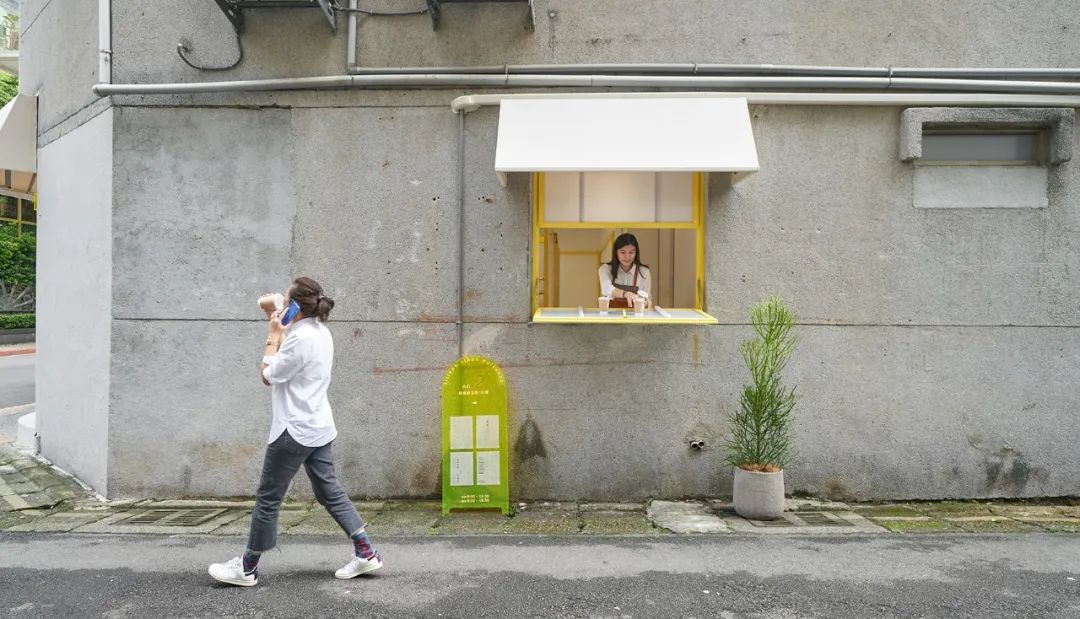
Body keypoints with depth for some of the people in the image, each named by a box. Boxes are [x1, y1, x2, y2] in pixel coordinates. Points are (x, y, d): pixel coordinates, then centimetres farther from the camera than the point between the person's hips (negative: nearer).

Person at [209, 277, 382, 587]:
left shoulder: (301, 338, -20)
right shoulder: (321, 332, 9)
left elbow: (268, 376, -10)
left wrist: (274, 335, -2)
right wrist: (280, 328, 18)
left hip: (294, 431, -9)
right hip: (319, 429, 9)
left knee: (268, 499, 5)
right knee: (331, 493, 12)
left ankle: (247, 569, 18)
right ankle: (366, 553, 11)